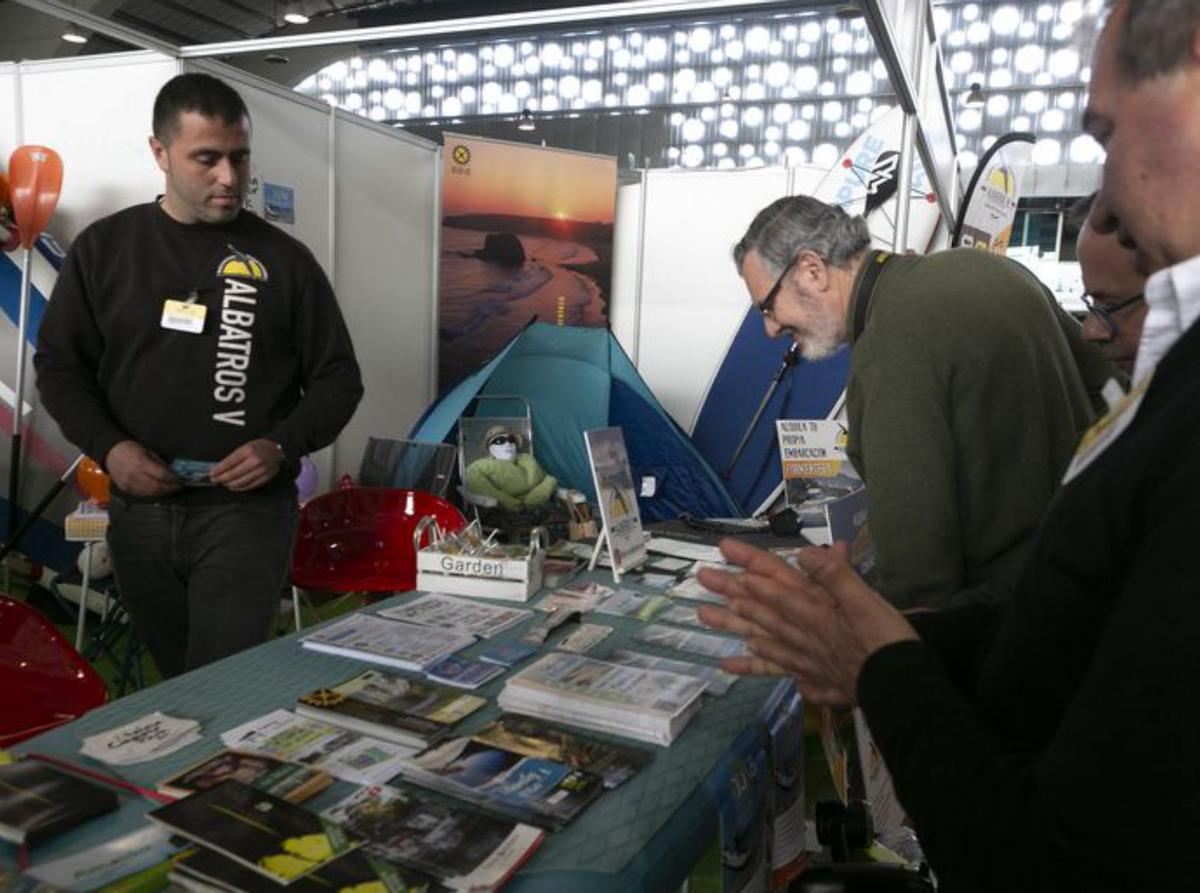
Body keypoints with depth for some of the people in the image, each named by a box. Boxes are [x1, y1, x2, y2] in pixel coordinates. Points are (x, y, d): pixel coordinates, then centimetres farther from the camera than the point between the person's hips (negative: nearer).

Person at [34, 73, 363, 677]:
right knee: (178, 684, 19)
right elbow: (59, 363, 9)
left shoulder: (283, 259, 0)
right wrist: (107, 446, -9)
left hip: (247, 510, -3)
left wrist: (282, 446, -14)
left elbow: (338, 378, 3)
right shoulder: (104, 248, 5)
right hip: (138, 509, 3)